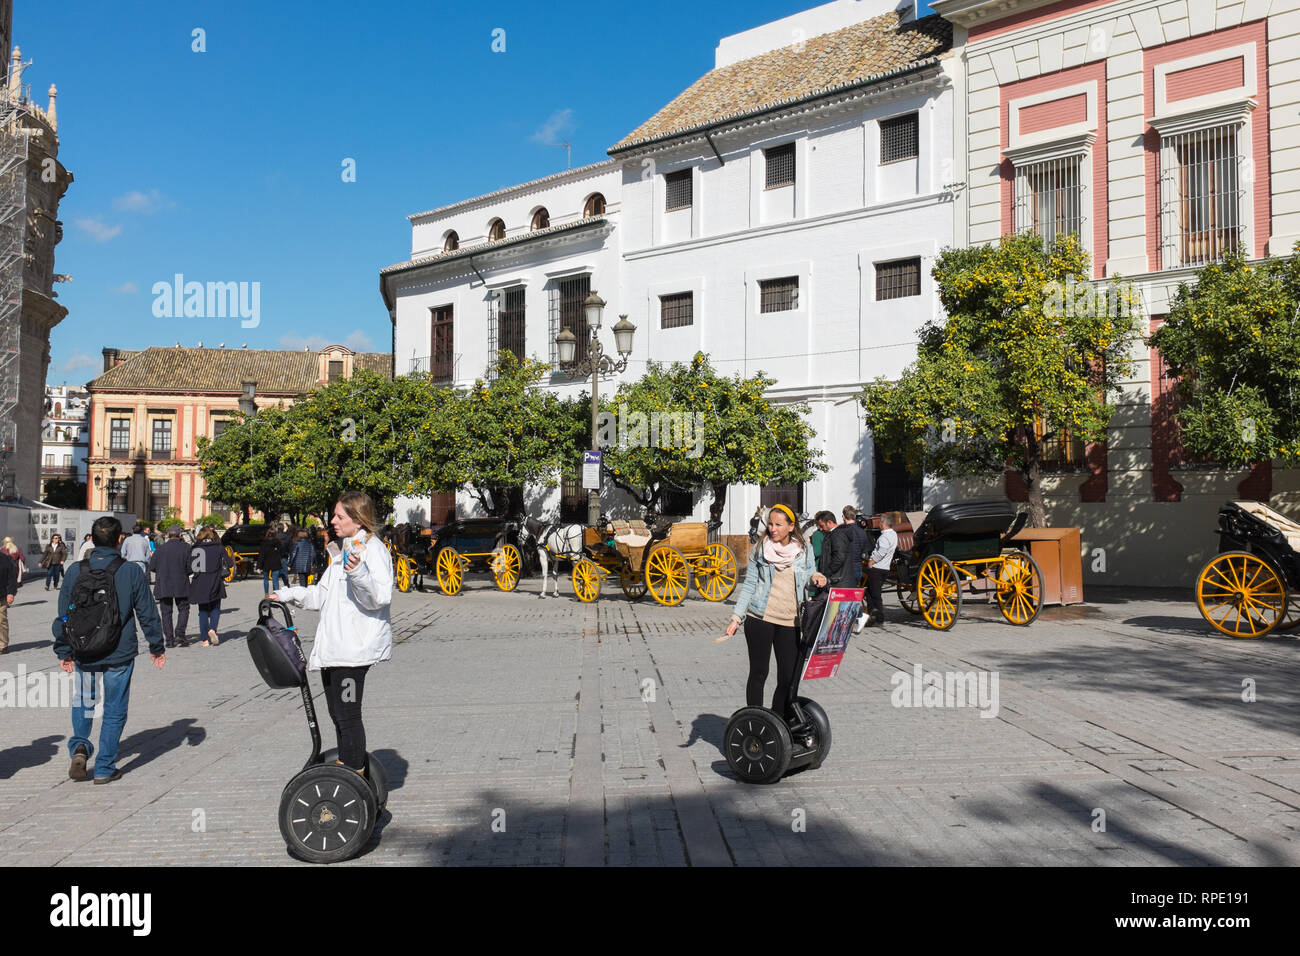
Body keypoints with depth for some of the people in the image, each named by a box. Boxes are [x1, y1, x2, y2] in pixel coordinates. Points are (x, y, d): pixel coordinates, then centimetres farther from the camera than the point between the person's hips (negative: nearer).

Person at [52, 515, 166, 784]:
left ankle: (79, 745, 3)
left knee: (83, 702, 24)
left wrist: (64, 651, 14)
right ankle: (105, 768, 14)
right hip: (120, 653, -2)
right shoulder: (132, 571, -9)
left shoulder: (75, 571, -4)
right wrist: (157, 647, 8)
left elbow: (63, 615, 3)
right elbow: (147, 613, -3)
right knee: (114, 710, 9)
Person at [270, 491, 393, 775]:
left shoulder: (373, 549, -9)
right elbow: (322, 595, 31)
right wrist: (289, 595, 26)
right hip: (333, 649, 10)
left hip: (354, 648, -10)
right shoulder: (344, 551, 22)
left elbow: (379, 597, -21)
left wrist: (359, 573, -36)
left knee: (348, 714, -7)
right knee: (339, 714, 13)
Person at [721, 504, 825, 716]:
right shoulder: (760, 549, 3)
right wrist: (736, 616, -3)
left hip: (790, 621, 2)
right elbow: (749, 585, 5)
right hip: (760, 619, -1)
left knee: (788, 678, -1)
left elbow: (809, 577, 17)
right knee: (758, 673, 2)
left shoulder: (804, 550, 7)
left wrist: (815, 578, -8)